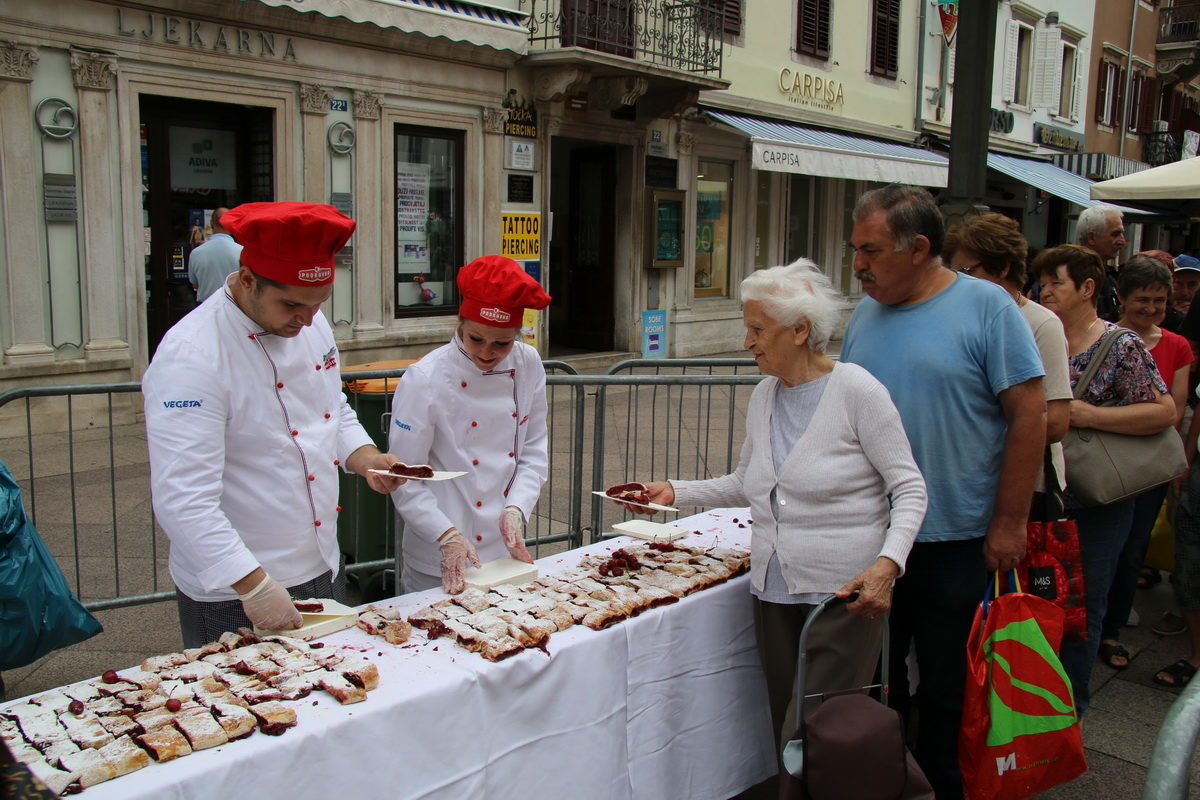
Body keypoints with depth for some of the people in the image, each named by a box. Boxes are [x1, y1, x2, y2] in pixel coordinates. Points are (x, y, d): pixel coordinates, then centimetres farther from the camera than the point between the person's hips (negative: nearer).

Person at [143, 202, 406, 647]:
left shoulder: (311, 325, 2)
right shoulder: (190, 358, -23)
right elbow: (182, 500, -26)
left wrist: (365, 458, -3)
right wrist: (255, 586, -27)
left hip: (323, 573, 8)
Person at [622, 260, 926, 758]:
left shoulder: (856, 390, -10)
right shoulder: (764, 396, 9)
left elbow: (910, 490, -9)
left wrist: (887, 564, -23)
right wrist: (674, 492, 8)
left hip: (842, 592, -6)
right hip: (773, 591, 6)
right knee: (785, 733, 12)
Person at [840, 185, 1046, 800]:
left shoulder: (985, 307, -10)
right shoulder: (865, 313, 6)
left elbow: (1029, 414, -11)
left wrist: (1009, 523, -12)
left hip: (956, 541, -5)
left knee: (946, 691, 9)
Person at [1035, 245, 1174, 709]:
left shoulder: (1122, 347, -9)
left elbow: (1165, 412, -15)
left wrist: (1087, 414, -21)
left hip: (1096, 505, -5)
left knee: (1081, 606, 7)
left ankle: (1068, 707, 24)